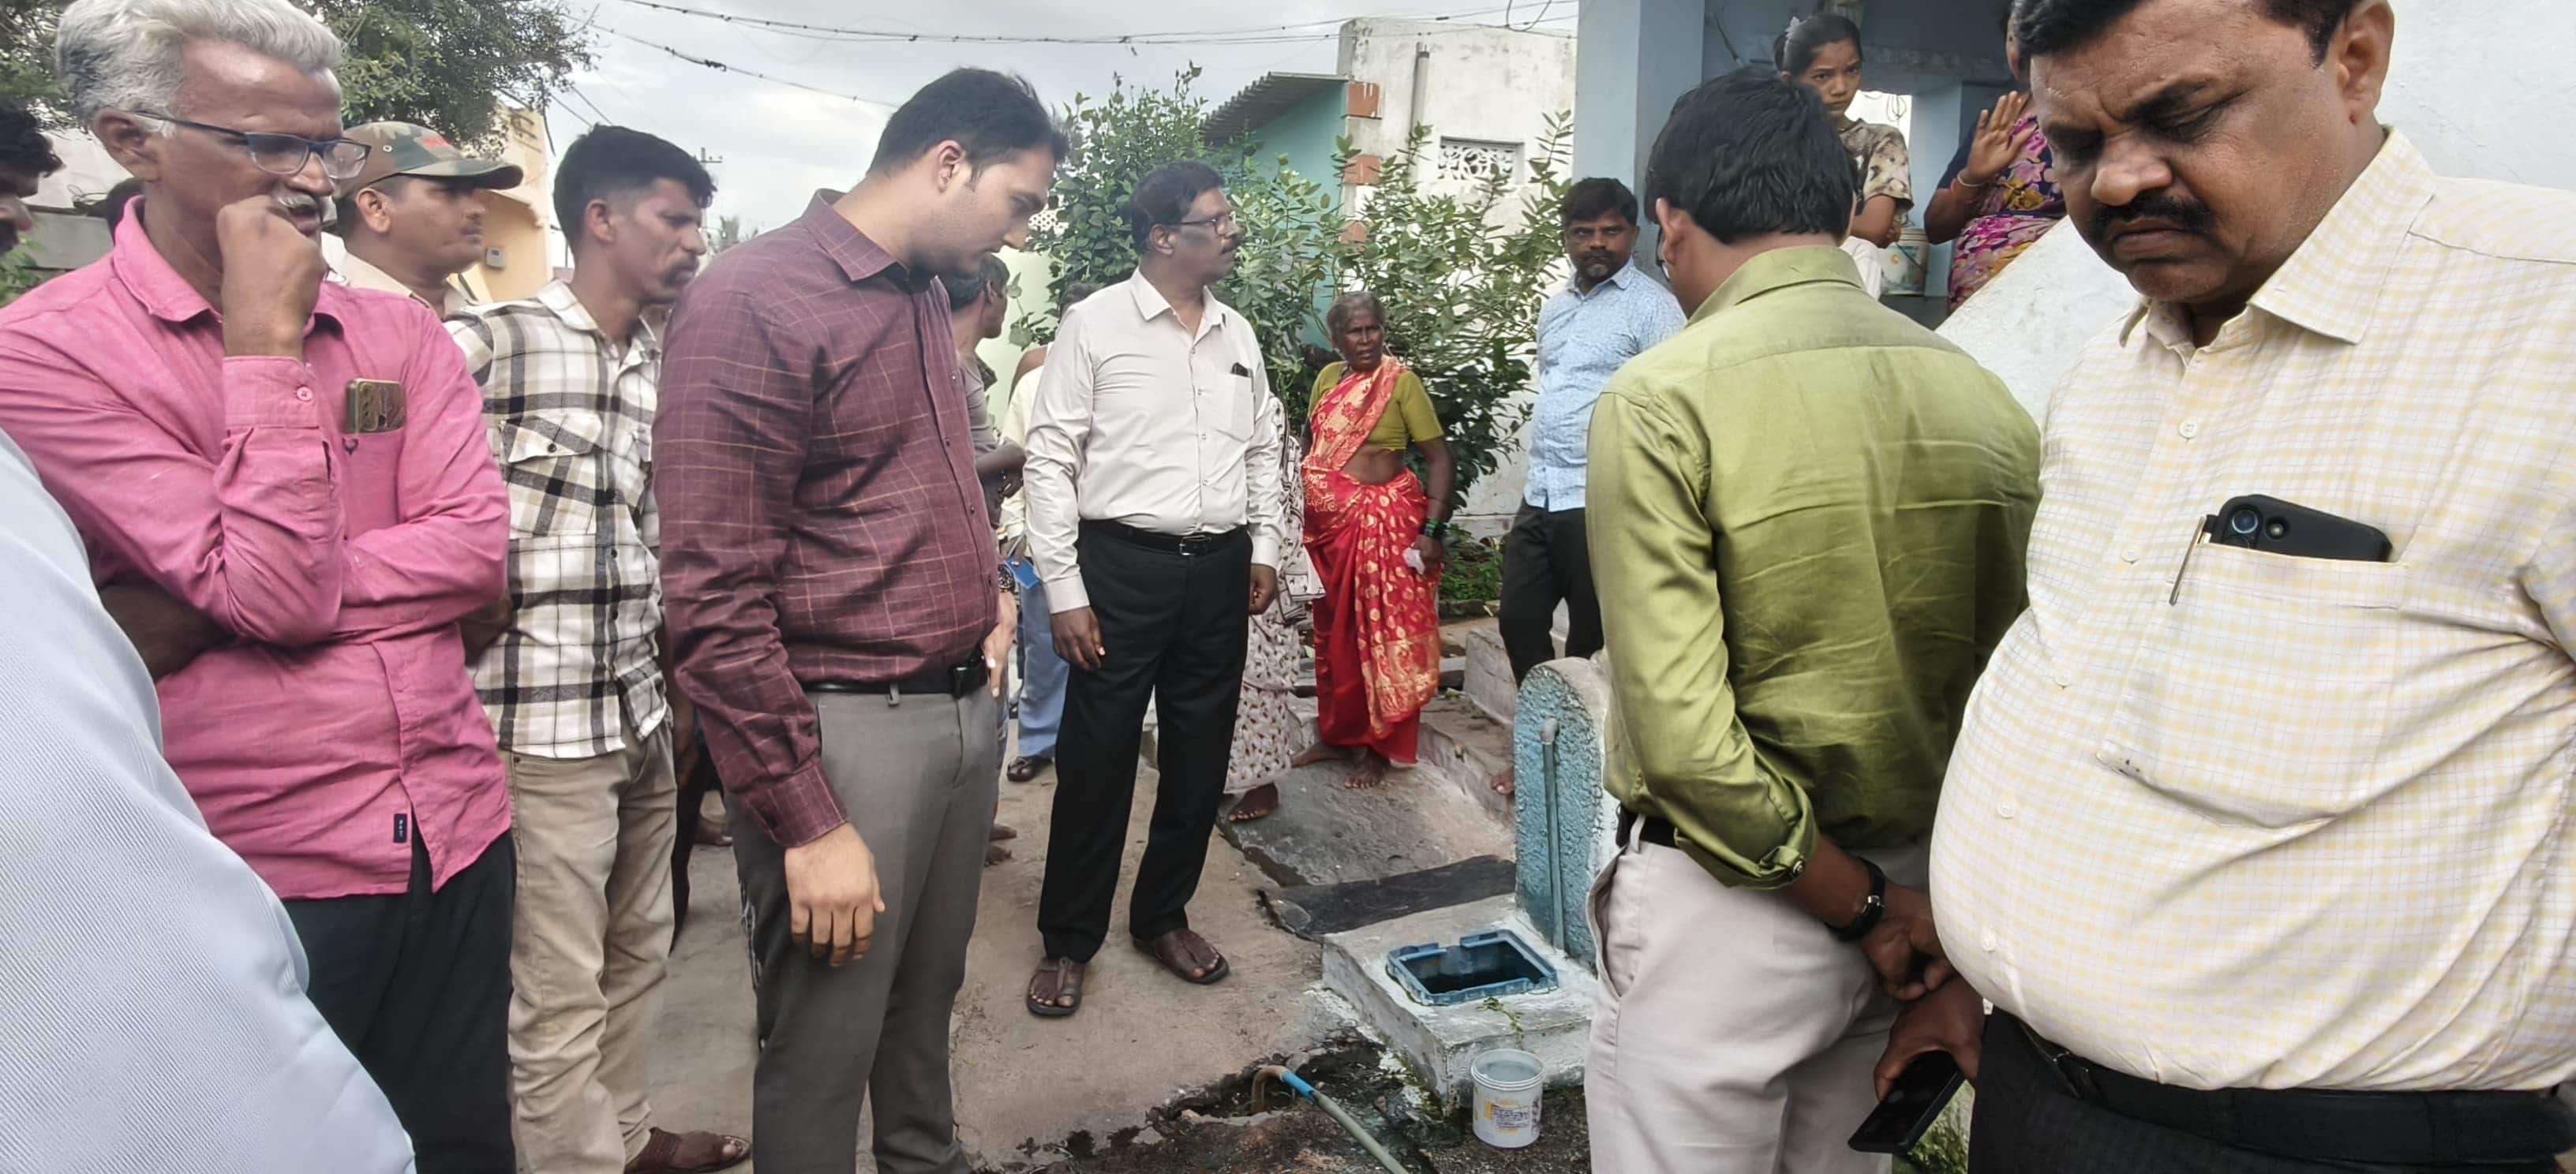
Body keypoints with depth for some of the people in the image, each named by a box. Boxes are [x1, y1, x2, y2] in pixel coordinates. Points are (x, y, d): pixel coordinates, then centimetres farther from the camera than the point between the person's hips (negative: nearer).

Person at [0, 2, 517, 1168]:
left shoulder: (401, 335, 5)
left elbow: (475, 548, -8)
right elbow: (274, 589, -18)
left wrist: (191, 615, -14)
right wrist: (267, 347, -15)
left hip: (458, 840, 4)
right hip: (263, 878, -4)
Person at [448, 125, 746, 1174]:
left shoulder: (667, 367, 11)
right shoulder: (485, 344, -10)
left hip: (642, 715, 7)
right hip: (541, 725, -7)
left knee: (639, 953, 19)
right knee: (561, 994, 3)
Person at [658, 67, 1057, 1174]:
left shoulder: (925, 296, 12)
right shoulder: (752, 301, -15)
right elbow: (715, 600, -18)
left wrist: (990, 586, 9)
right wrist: (809, 824, -18)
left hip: (965, 707, 8)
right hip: (846, 726, -8)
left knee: (927, 1000, 23)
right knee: (823, 1046, 8)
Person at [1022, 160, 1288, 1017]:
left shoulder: (1238, 334, 11)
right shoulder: (1095, 324, -6)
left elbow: (1264, 448, 20)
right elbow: (1050, 461, -8)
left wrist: (1265, 548, 12)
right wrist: (1065, 593, -11)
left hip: (1219, 569, 5)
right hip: (1123, 566, -5)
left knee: (1200, 753, 12)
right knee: (1097, 757, 2)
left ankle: (1164, 917, 30)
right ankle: (1068, 940, 19)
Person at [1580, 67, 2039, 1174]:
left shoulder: (1662, 400, -17)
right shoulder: (1984, 394, 0)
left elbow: (1685, 741, -24)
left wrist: (1867, 908, -12)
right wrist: (1915, 909, 8)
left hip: (1730, 899, -5)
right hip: (1927, 887, 6)